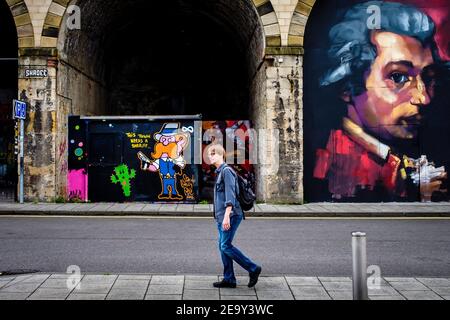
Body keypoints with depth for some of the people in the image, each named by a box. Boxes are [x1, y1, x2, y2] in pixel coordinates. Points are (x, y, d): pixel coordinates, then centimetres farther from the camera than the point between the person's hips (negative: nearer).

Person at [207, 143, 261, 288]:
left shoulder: (226, 170, -11)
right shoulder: (219, 172, 19)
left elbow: (230, 195, -20)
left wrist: (227, 215, -27)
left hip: (231, 215, -10)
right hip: (221, 216, 10)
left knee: (226, 246, -10)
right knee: (223, 246, 9)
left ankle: (253, 269, -1)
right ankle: (229, 279, 13)